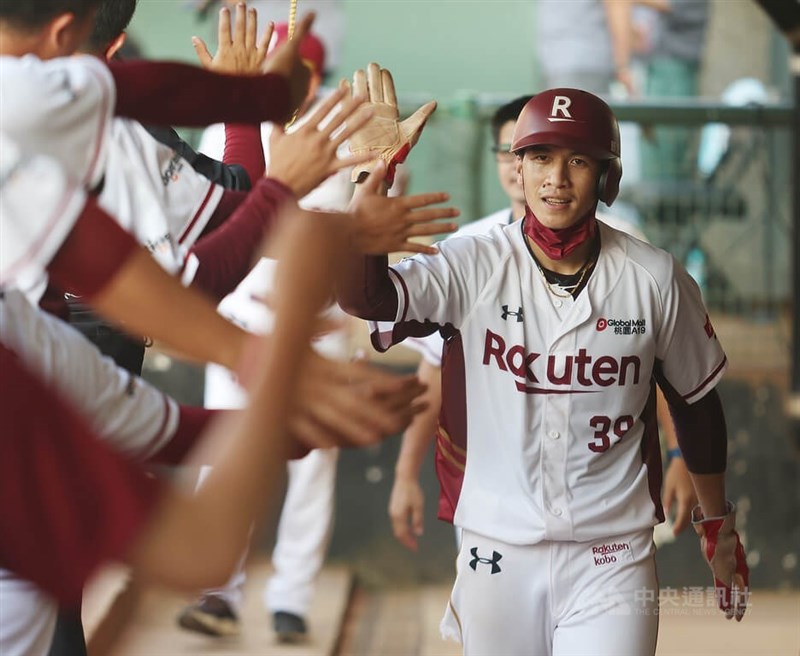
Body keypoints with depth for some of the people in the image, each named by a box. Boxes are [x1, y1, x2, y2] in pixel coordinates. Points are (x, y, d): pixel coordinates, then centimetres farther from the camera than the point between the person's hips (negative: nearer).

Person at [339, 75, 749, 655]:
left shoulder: (655, 280, -4)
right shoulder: (473, 268, -7)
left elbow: (695, 400, 9)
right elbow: (362, 296, -24)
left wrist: (717, 521, 17)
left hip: (612, 558, 0)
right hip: (498, 551, 0)